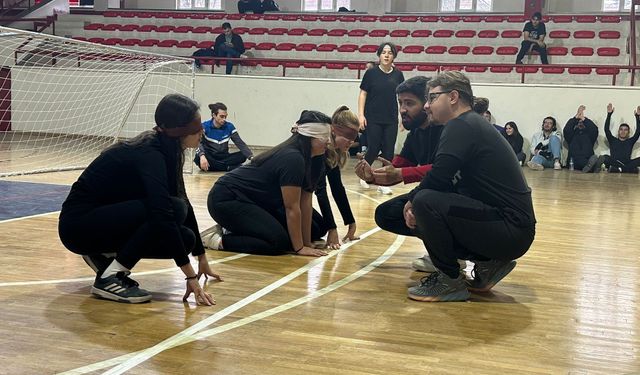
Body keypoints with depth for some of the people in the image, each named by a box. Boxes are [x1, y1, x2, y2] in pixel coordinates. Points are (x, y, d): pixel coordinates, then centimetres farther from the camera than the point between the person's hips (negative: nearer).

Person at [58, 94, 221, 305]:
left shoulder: (165, 151, 3)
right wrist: (190, 276, -34)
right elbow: (163, 214, -34)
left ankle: (104, 255, 9)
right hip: (78, 226, -9)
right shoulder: (149, 154, -24)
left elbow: (184, 203, 12)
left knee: (185, 239, -4)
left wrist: (201, 257, 18)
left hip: (102, 219, 9)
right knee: (173, 209, -25)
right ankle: (109, 278, -16)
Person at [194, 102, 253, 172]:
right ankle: (229, 167, -29)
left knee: (243, 155, -21)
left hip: (223, 158, 3)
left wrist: (251, 157, -23)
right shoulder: (205, 126, -10)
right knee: (198, 158, -37)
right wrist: (202, 156, -45)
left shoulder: (229, 126, -1)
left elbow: (240, 143, -6)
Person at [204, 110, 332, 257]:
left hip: (253, 200, 10)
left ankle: (233, 229, 11)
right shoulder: (292, 159, -25)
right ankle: (218, 239, -8)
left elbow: (305, 203, 3)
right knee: (279, 241, -21)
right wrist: (300, 248, -15)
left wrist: (307, 243, 0)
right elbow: (292, 208, -22)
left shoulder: (312, 160, 3)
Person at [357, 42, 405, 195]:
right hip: (373, 120, -3)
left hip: (391, 120, 3)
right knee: (373, 149, -2)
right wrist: (361, 114, -7)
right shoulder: (371, 73, -2)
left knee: (389, 151, 1)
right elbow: (363, 94, 0)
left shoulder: (398, 75, 5)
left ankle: (384, 182, 10)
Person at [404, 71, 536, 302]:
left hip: (512, 230, -10)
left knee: (425, 202, -22)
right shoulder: (473, 125, 18)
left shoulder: (461, 126, -12)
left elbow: (437, 179, -21)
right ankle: (488, 264, 12)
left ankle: (450, 281, -8)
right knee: (422, 219, 16)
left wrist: (412, 200, -1)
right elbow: (444, 183, 17)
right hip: (510, 231, 10)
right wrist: (416, 204, 3)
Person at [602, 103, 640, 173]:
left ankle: (620, 169, -42)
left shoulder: (630, 141, 22)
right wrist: (609, 114, -3)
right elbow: (606, 129, 6)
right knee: (605, 158, -32)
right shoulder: (613, 140, 19)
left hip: (627, 163, 1)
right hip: (614, 164, -1)